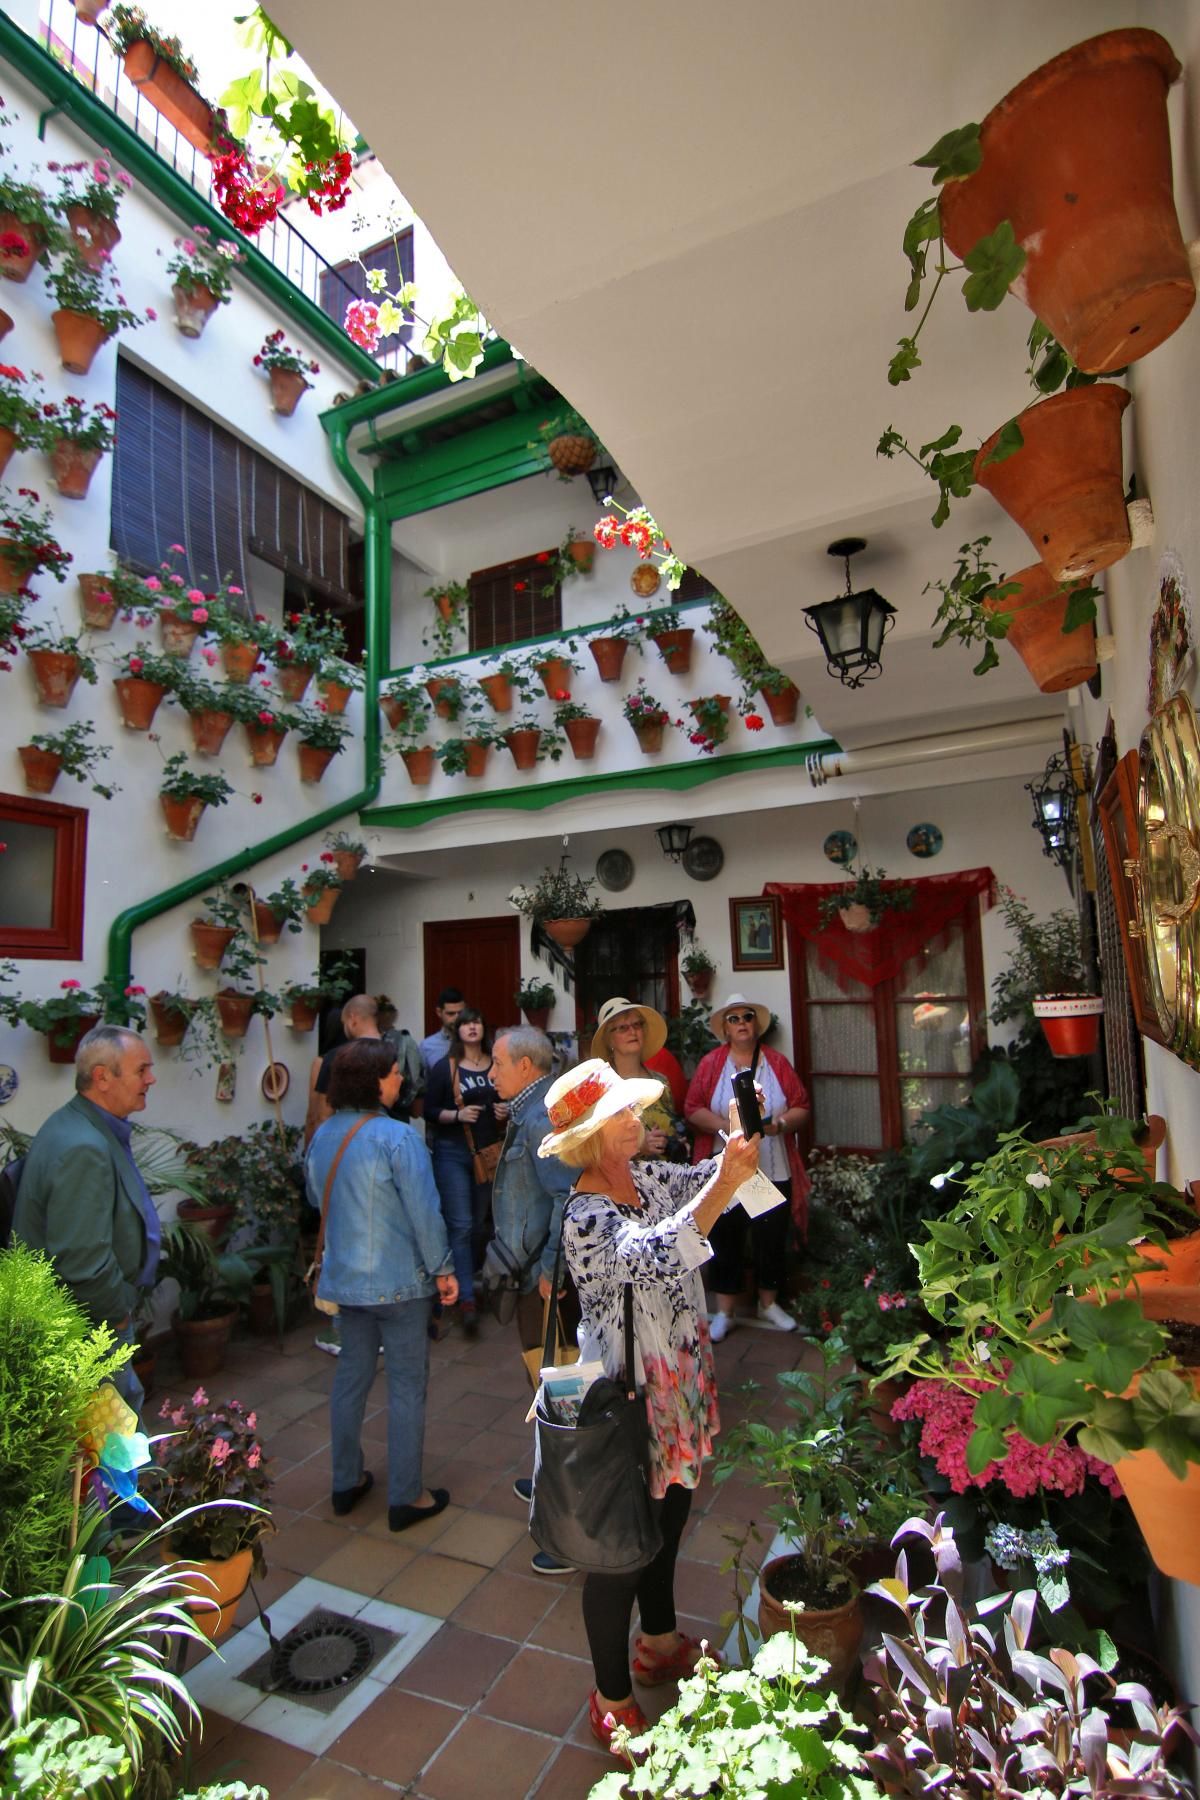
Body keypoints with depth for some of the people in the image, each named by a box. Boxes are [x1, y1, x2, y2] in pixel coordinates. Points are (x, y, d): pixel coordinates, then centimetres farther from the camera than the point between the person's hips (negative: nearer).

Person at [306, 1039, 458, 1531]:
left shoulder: (322, 1135, -1)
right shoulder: (397, 1137, -23)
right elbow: (424, 1211, -20)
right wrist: (442, 1269, -9)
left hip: (343, 1279, 7)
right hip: (398, 1282, -6)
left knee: (351, 1376, 21)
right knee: (406, 1386, 8)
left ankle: (346, 1482, 35)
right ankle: (405, 1498, 20)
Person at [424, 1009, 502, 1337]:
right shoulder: (444, 1068, -3)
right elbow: (429, 1112, -4)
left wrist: (506, 1112, -4)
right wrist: (458, 1115, -19)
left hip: (491, 1152, 3)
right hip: (453, 1153, -3)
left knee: (480, 1222, 14)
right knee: (461, 1225, -7)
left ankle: (471, 1280, 32)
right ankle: (466, 1298, -2)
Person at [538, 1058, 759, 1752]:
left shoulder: (647, 1177, -4)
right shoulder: (585, 1218, -29)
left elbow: (699, 1181, 0)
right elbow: (657, 1253, -44)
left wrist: (733, 1150, -20)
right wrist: (724, 1184, -48)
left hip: (679, 1382, 8)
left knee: (670, 1520, 28)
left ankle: (659, 1641, 53)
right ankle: (612, 1697, 37)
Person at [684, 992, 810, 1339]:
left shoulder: (777, 1063, 6)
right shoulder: (711, 1063, 1)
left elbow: (801, 1107, 4)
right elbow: (693, 1109, -5)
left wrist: (781, 1123, -15)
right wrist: (725, 1126, -18)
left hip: (773, 1171, 2)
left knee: (772, 1239, 10)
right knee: (726, 1239, 6)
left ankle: (769, 1303, 32)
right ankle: (724, 1313, 21)